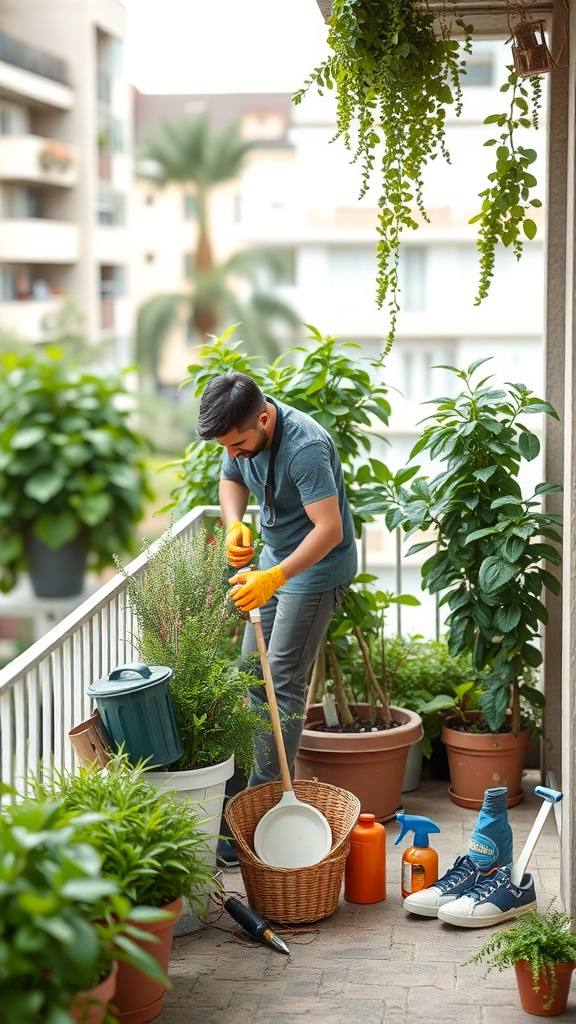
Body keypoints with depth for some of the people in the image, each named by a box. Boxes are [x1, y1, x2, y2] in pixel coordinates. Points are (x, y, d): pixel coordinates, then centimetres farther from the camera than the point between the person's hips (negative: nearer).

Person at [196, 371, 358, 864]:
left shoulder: (305, 447, -33)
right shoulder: (243, 431, -8)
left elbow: (330, 529, -36)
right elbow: (232, 480, 10)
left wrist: (275, 578, -45)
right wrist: (235, 526, -11)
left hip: (317, 568, -9)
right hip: (275, 558, 9)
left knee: (283, 683, -8)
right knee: (252, 673, 12)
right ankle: (252, 776, 22)